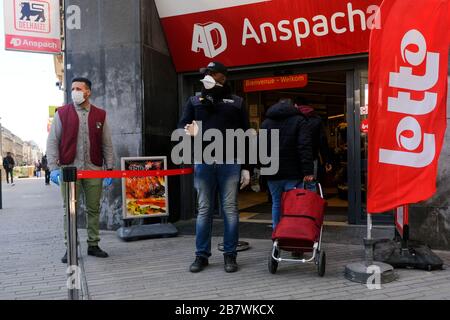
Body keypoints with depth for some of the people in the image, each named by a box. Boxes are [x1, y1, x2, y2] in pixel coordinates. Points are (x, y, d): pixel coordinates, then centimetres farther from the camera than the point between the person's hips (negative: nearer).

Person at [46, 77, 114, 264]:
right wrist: (53, 168, -7)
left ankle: (93, 245, 18)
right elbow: (52, 142, 2)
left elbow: (107, 145, 8)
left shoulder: (100, 115, 8)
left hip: (94, 170, 1)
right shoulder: (62, 113, 4)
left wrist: (109, 168, 3)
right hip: (69, 169, -1)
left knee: (94, 209, 7)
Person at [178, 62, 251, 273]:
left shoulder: (236, 102, 11)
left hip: (229, 163, -1)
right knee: (204, 209, 6)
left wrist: (246, 167, 1)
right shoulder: (195, 101, 16)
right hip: (203, 163, 1)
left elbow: (246, 135, 8)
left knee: (230, 209, 2)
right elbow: (181, 125, 9)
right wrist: (188, 131, -17)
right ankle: (202, 255, 14)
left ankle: (230, 255, 11)